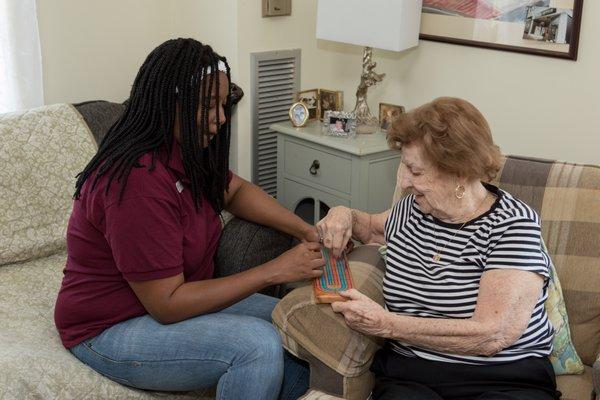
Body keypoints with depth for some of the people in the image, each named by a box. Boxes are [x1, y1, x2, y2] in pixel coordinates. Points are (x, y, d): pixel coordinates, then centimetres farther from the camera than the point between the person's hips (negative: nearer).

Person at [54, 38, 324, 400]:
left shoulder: (186, 150, -2)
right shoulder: (139, 181, -29)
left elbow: (236, 190, 15)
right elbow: (167, 305, -26)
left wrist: (305, 231, -2)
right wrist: (274, 271, -24)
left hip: (179, 296, 9)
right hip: (111, 330, -9)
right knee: (259, 344, -27)